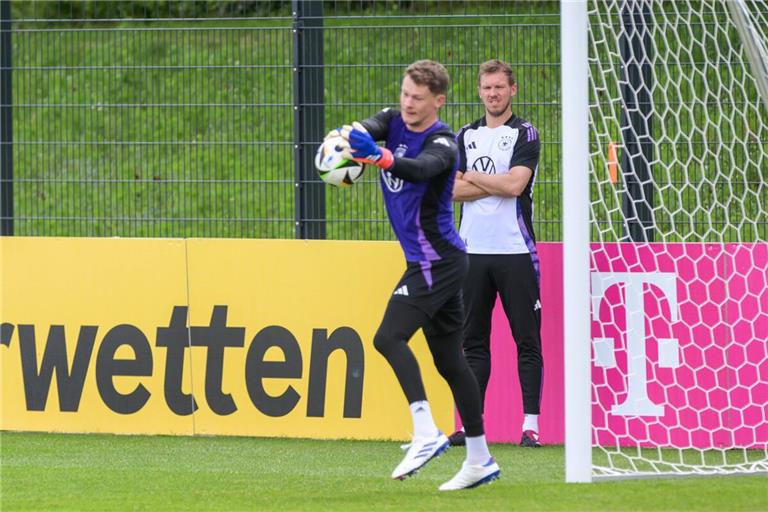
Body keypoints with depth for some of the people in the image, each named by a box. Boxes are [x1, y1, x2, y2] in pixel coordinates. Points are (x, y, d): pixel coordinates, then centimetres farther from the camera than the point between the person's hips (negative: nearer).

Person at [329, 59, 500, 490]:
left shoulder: (442, 143, -16)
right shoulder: (393, 123, 6)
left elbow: (420, 168, -38)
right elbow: (368, 129, -15)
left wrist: (380, 158, -58)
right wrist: (346, 136, -40)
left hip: (437, 260, -9)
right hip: (431, 261, 9)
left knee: (389, 337, -20)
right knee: (449, 358, 11)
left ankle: (427, 433, -25)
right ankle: (480, 459, 16)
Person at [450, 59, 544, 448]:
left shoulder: (524, 134, 1)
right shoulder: (465, 136, 14)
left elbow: (515, 184, -14)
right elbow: (454, 190, 2)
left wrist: (474, 177, -1)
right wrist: (496, 184, -9)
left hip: (515, 251, -4)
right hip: (473, 251, 4)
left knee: (527, 340, -4)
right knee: (473, 339, 6)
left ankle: (530, 423, -4)